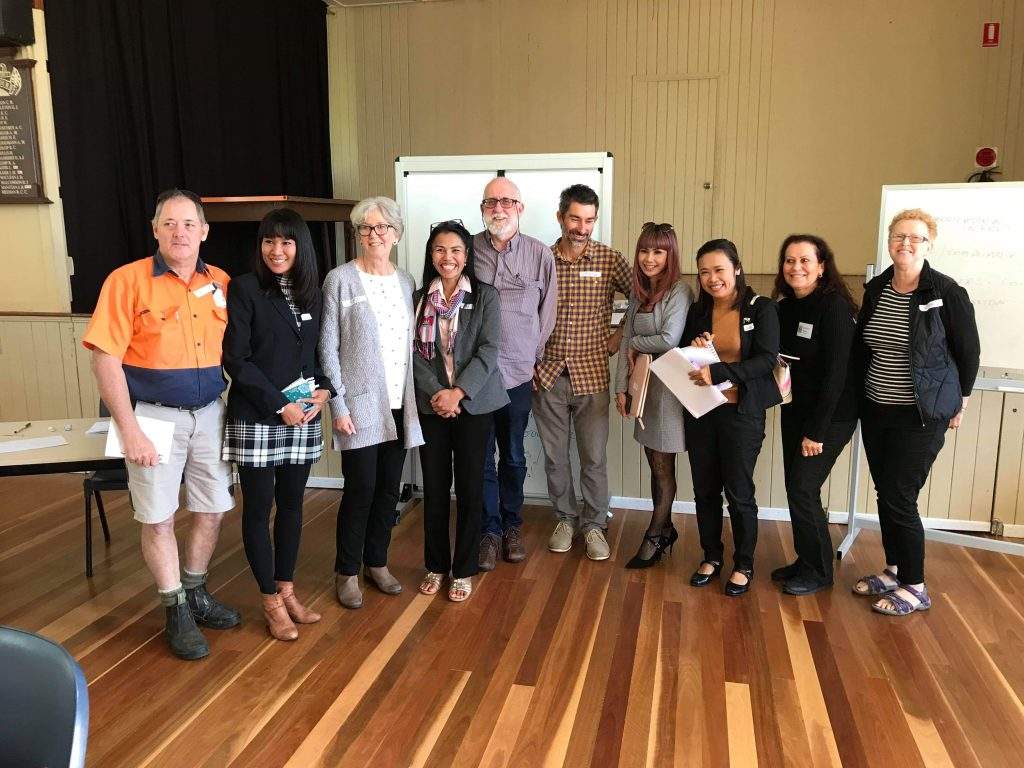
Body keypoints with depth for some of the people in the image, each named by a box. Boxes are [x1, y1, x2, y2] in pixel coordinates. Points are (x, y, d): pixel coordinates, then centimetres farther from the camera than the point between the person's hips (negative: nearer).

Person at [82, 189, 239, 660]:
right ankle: (176, 612, 22)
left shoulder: (220, 283, 1)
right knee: (158, 518, 5)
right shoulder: (128, 281, -10)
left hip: (209, 412, 4)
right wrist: (129, 430, -16)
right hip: (154, 415, -4)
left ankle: (195, 593, 33)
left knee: (213, 509, 12)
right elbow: (105, 360, -12)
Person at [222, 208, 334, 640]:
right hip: (257, 419, -5)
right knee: (259, 508, 5)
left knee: (292, 504, 12)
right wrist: (280, 406, -15)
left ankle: (286, 590, 27)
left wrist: (324, 390, -3)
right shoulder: (244, 289, -7)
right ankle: (270, 601, 17)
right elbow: (236, 359, -12)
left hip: (303, 418, 5)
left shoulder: (311, 294, 9)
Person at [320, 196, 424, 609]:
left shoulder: (406, 280, 9)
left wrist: (415, 398, 8)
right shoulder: (340, 280, -5)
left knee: (389, 486, 11)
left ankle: (377, 561, 28)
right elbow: (327, 347, -6)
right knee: (361, 487, -1)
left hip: (399, 404, 5)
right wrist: (338, 404, -10)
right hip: (361, 403, -5)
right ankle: (346, 572, 17)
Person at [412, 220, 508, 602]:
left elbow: (488, 350, -9)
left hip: (473, 403, -2)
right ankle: (436, 565, 24)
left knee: (469, 487, 4)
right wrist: (435, 393, -13)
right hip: (430, 405, 2)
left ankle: (464, 570, 17)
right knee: (434, 487, 8)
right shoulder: (419, 298, 6)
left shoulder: (486, 296, -1)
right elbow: (414, 352, 0)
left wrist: (459, 392, -18)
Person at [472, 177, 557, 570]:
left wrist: (533, 357, 8)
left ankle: (512, 526, 31)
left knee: (513, 457, 13)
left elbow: (547, 313, 7)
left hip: (518, 373, 1)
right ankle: (489, 530, 22)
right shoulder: (466, 249, -2)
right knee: (481, 457, 7)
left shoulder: (540, 255, -1)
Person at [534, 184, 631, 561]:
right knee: (554, 455, 12)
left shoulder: (609, 259, -3)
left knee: (594, 457, 6)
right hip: (547, 374, 1)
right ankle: (565, 518, 30)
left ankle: (594, 525, 23)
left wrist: (620, 336, -3)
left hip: (592, 374, -1)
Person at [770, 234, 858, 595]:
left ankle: (818, 571, 11)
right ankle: (806, 561, 26)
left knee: (802, 488, -7)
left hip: (831, 416, -7)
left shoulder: (835, 307, -16)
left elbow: (836, 372, -19)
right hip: (795, 411, 7)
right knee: (796, 488, 9)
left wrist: (817, 430, -19)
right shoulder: (785, 307, 5)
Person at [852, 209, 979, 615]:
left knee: (899, 499, -4)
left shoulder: (947, 292, -12)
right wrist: (860, 392, 14)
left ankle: (914, 588, 13)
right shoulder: (876, 289, 4)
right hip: (876, 411, 6)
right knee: (885, 494, 13)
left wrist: (959, 402, 3)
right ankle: (894, 570, 30)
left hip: (921, 415, -6)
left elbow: (969, 352, -3)